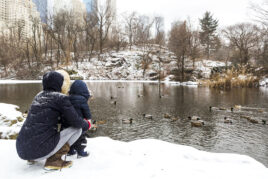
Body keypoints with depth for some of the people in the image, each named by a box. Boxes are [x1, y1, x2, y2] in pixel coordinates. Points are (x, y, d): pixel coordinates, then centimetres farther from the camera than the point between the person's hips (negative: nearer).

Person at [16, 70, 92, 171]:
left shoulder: (39, 96, 12)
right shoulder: (61, 98, -9)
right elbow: (75, 122, -7)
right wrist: (87, 125, 15)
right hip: (40, 151, -7)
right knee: (78, 129, 4)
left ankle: (32, 158, 19)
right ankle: (54, 159, -4)